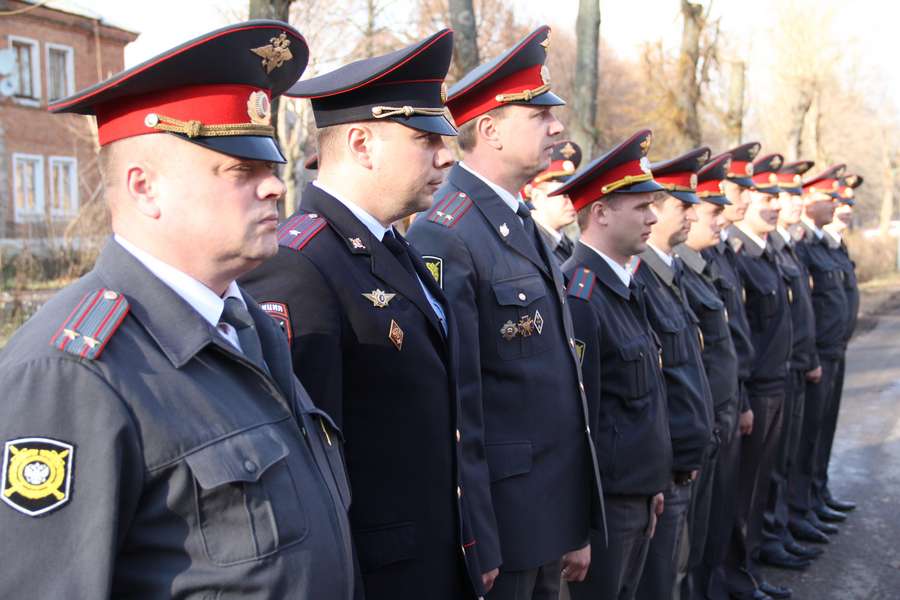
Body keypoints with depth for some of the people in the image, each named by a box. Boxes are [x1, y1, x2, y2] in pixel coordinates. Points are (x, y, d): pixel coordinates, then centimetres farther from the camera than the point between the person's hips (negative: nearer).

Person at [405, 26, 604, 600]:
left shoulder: (525, 226, 11)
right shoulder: (444, 236, -17)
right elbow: (456, 404, -20)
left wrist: (576, 526, 16)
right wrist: (476, 548, -17)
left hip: (550, 514, 8)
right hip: (498, 521, -8)